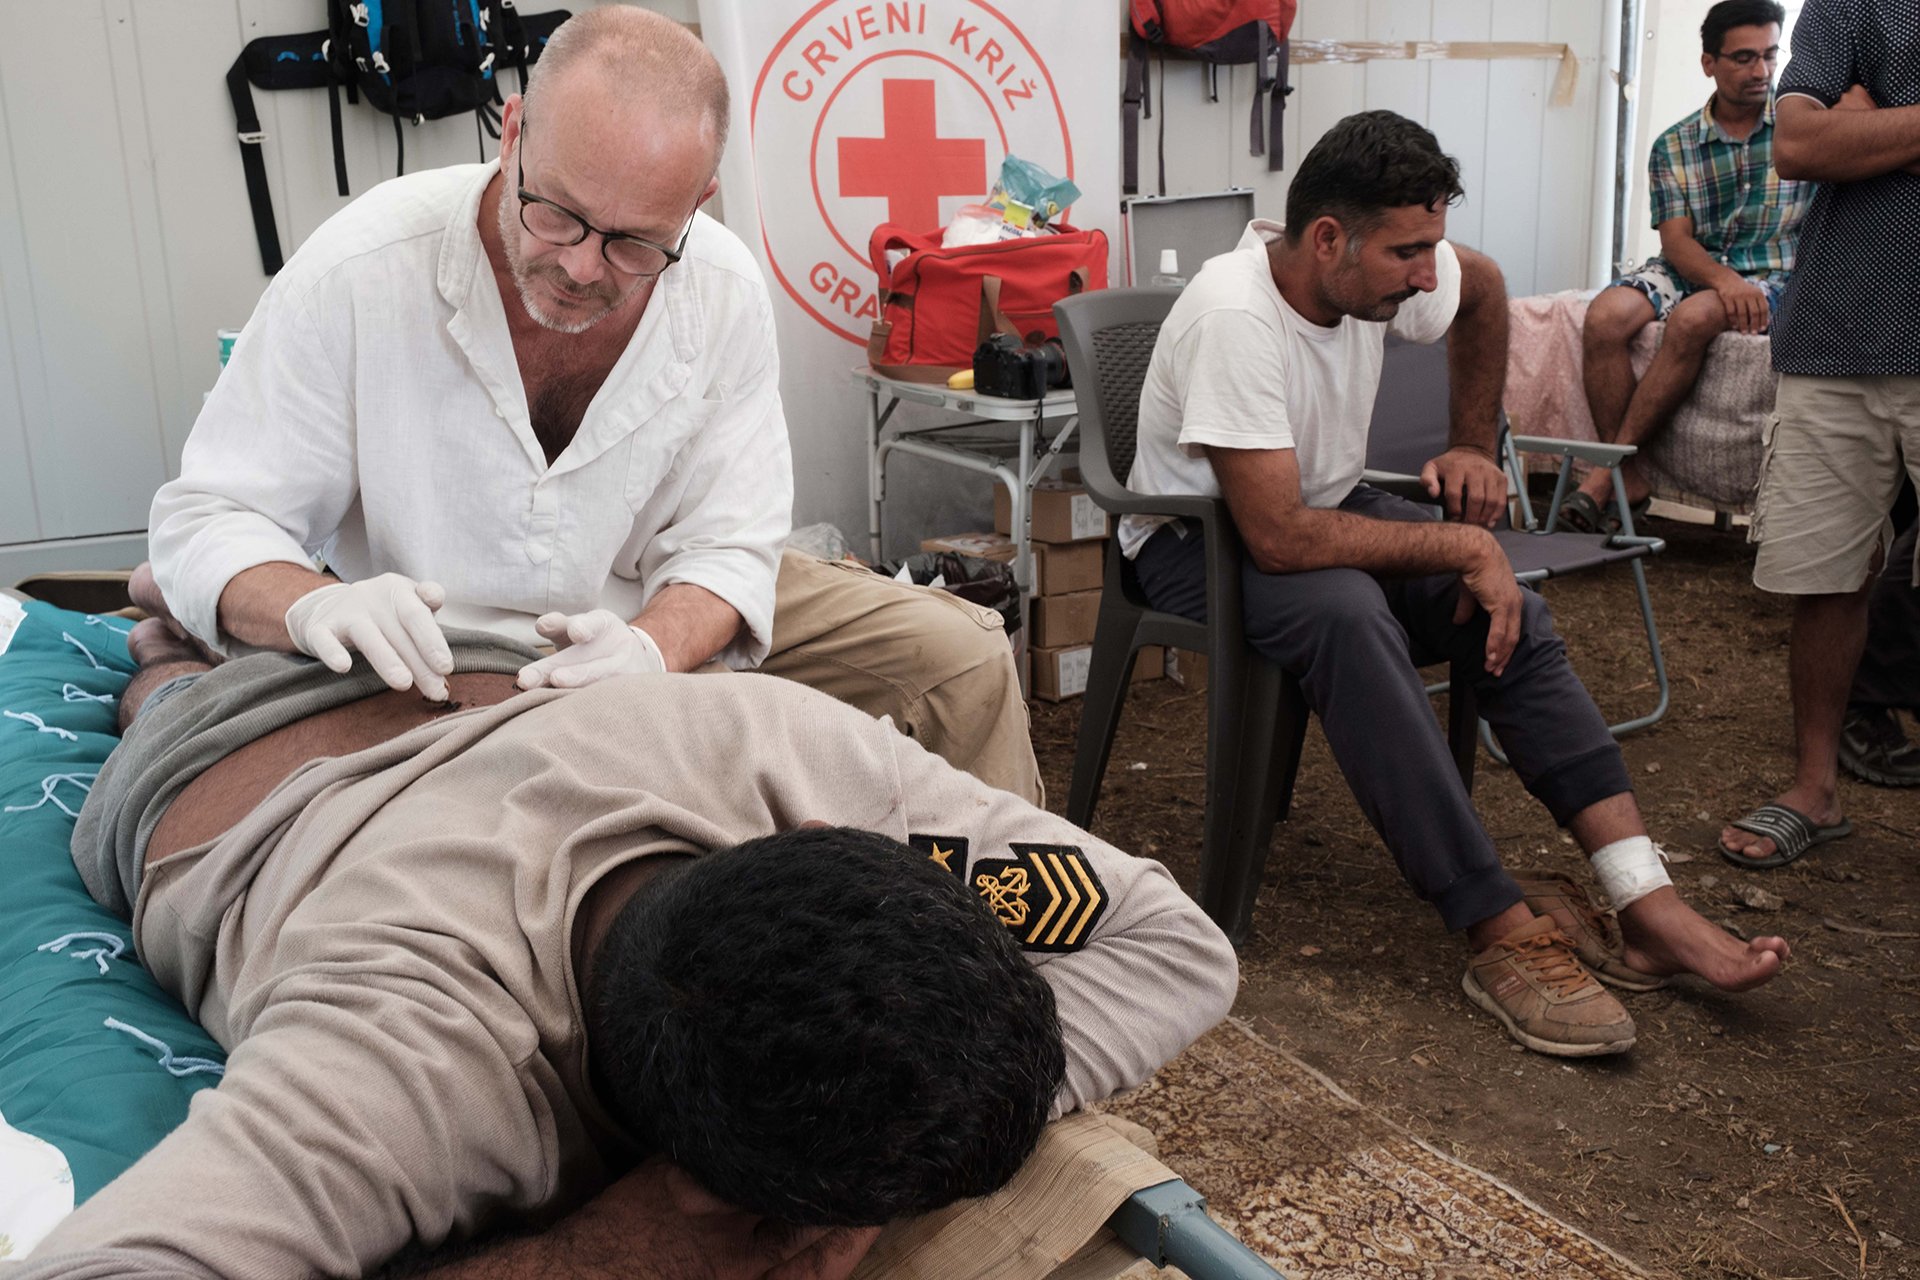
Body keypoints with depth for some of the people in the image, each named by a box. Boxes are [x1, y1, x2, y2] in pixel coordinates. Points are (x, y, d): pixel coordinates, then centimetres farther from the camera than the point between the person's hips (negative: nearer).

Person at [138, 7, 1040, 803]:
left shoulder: (724, 295, -15)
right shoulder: (355, 277, -24)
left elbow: (725, 544, -11)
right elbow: (208, 516, -20)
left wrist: (653, 646, -35)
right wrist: (315, 606, -44)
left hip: (655, 617, 3)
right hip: (434, 666, -2)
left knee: (958, 654, -5)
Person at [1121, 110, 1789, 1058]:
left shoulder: (1381, 270, -8)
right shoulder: (1235, 318, -31)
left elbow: (1482, 289, 17)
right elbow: (1280, 537, -35)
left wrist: (1472, 444, 10)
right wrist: (1461, 547, -26)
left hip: (1323, 507, 7)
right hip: (1199, 540, -7)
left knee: (1508, 607, -16)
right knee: (1350, 615, -38)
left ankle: (1651, 910, -19)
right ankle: (1503, 936, -34)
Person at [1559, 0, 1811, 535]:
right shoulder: (1673, 146, 6)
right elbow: (1676, 240, -4)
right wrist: (1723, 279, -25)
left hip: (1771, 276, -2)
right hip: (1688, 268, 3)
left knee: (1692, 319, -35)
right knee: (1605, 317, -28)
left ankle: (1605, 472, -30)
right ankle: (1628, 481, -25)